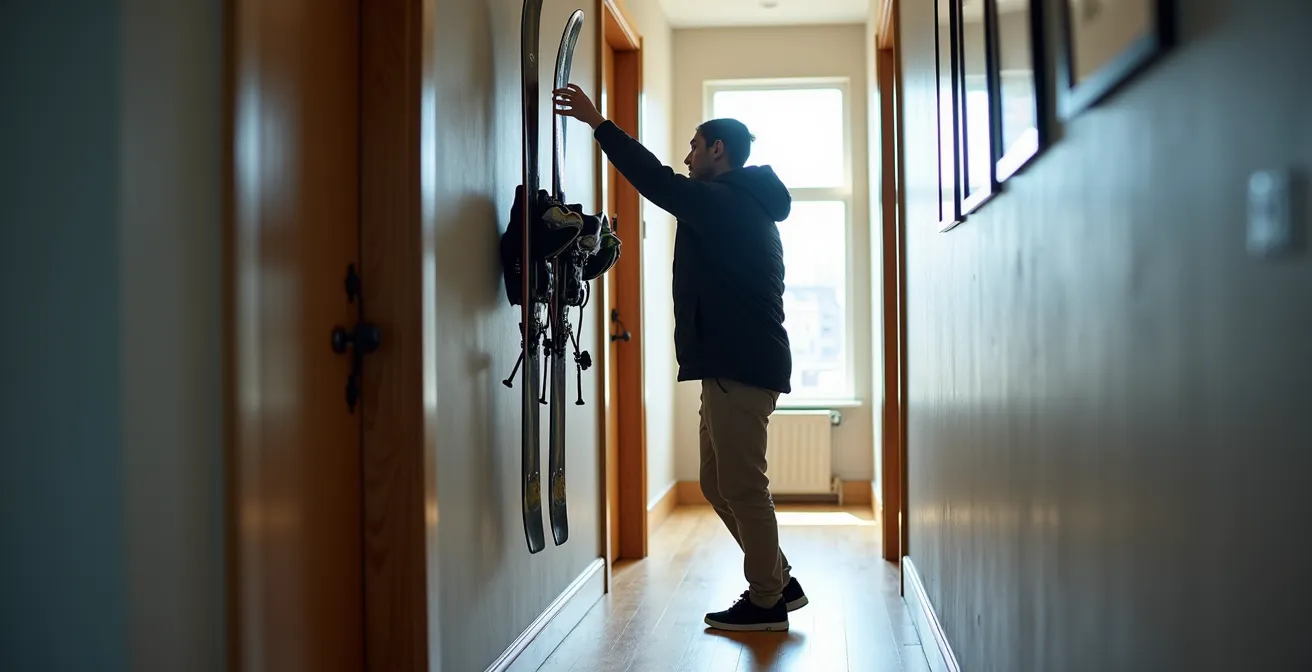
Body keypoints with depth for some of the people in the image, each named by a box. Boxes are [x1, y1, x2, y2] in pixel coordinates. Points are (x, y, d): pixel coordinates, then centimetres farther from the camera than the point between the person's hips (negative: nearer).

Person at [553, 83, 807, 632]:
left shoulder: (724, 202, -11)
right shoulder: (745, 207, 22)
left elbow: (658, 180, -19)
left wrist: (597, 122, -13)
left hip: (739, 368, -11)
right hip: (735, 365, 11)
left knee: (742, 486, -5)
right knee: (719, 483, 14)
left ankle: (766, 602, 4)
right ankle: (778, 584, 20)